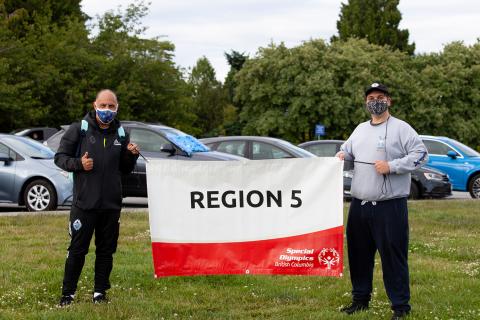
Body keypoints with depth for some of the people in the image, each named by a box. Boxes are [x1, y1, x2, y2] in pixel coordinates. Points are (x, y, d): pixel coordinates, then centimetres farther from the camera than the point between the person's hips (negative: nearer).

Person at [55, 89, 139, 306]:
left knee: (106, 250, 9)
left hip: (112, 204, 4)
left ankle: (100, 292, 20)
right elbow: (60, 157, -1)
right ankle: (68, 293, 9)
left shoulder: (121, 134, 11)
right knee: (77, 249, 0)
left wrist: (132, 155, -2)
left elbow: (125, 169, 18)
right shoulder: (79, 129, -2)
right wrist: (78, 164, -18)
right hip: (84, 203, -4)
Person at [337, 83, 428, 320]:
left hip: (390, 205, -7)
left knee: (393, 255, -6)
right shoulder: (360, 129, 17)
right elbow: (348, 150, 29)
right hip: (359, 204, 7)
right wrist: (342, 156, 5)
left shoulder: (400, 128, -4)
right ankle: (360, 299, 27)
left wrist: (391, 166, -17)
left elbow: (420, 154, -10)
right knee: (358, 254, 13)